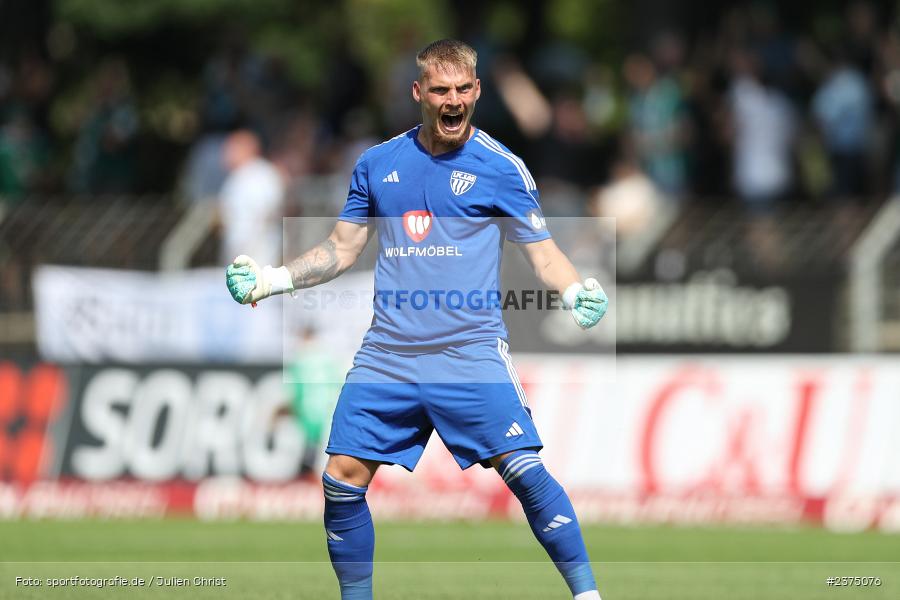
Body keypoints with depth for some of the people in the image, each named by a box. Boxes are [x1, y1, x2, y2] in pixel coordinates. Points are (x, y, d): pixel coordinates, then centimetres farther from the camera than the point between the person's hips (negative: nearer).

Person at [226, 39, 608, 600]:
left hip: (472, 351, -4)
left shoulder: (500, 167, 0)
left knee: (525, 470, -16)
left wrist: (576, 291, -17)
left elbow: (543, 251, 2)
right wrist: (271, 278, 8)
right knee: (343, 480, -2)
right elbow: (341, 250, 19)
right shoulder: (378, 164, 10)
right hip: (387, 357, 4)